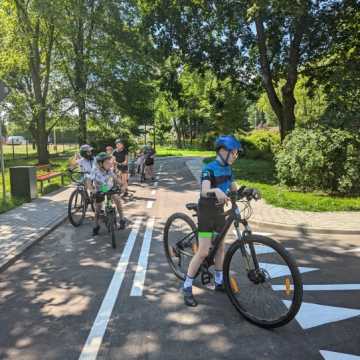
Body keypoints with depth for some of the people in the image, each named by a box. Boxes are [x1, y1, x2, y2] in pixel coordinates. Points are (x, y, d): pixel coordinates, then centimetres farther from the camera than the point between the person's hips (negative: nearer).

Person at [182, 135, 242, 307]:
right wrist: (216, 190, -57)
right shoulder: (209, 169, -21)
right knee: (203, 252, -8)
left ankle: (219, 282, 33)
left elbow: (235, 189, 7)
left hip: (219, 211, 8)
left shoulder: (227, 168, 4)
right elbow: (204, 191, -36)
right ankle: (187, 287, 7)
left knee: (220, 247, 16)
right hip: (206, 212, -7)